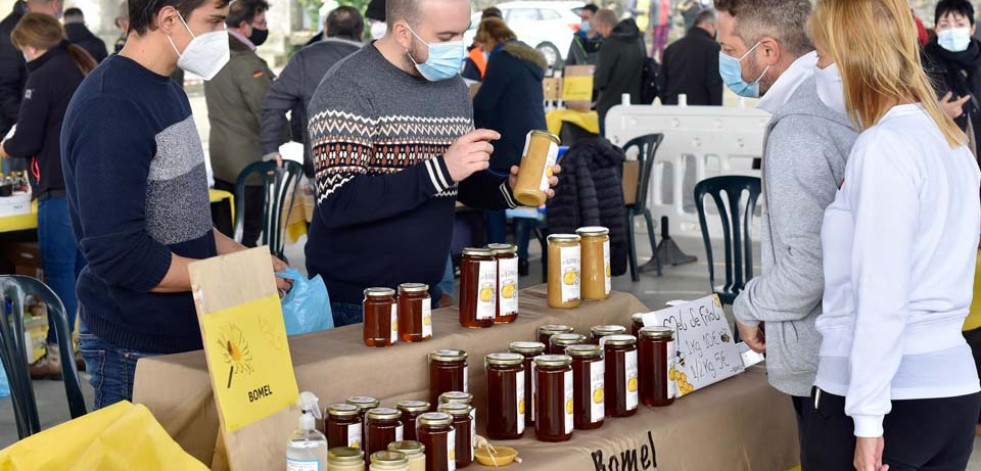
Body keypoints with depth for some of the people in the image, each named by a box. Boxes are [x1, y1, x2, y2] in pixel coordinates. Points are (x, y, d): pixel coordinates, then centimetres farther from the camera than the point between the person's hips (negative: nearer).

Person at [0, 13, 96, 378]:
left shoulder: (43, 76, -11)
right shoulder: (84, 68, 13)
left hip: (61, 188, -8)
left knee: (59, 270, -2)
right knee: (85, 268, 13)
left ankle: (58, 353, 2)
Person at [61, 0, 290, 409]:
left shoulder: (168, 91, 10)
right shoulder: (110, 110, -20)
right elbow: (118, 255, -24)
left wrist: (239, 255, 7)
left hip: (188, 336, 9)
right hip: (137, 352, -9)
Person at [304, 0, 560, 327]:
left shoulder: (454, 87, 7)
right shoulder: (348, 88, -15)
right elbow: (338, 204, -24)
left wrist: (509, 189, -5)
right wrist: (440, 169, -30)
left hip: (427, 296, 6)